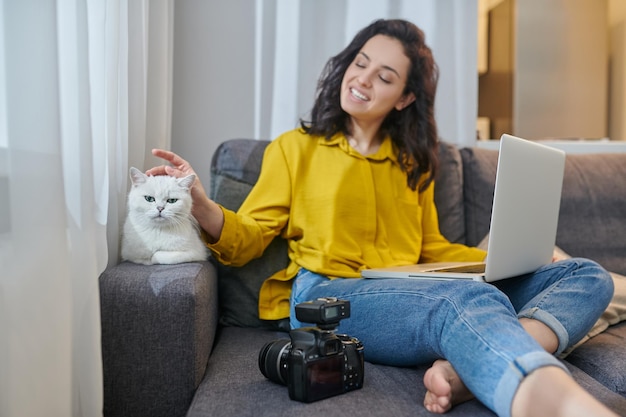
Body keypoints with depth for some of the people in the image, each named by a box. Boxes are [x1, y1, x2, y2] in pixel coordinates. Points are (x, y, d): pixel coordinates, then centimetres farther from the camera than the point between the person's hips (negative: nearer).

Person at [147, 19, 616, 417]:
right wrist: (202, 206, -15)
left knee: (586, 274, -10)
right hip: (329, 294, -5)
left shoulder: (412, 162, 25)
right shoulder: (295, 148, 12)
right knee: (472, 299, -34)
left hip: (413, 294, 6)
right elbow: (248, 238, 6)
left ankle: (465, 371, -36)